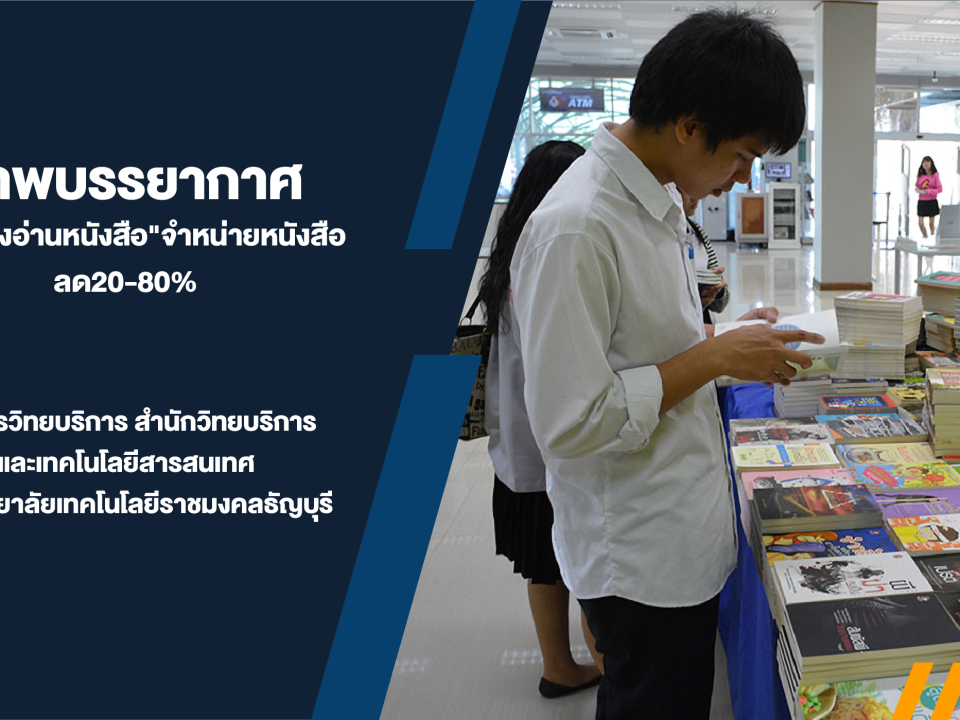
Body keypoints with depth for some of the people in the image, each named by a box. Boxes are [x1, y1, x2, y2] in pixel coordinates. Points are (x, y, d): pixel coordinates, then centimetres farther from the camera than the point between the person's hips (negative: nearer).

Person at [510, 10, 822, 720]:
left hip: (689, 533, 9)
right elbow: (570, 424, -26)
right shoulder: (575, 228, -25)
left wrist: (735, 349, 4)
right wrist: (717, 356, -20)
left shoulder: (658, 200, 5)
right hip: (638, 558, -9)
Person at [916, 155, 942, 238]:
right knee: (921, 223, -1)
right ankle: (925, 237, 19)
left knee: (931, 223, 6)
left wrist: (928, 192, -19)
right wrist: (918, 190, -9)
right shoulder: (920, 175, 2)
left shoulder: (935, 175, -9)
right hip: (921, 202, 3)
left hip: (932, 202, -3)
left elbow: (940, 189, -9)